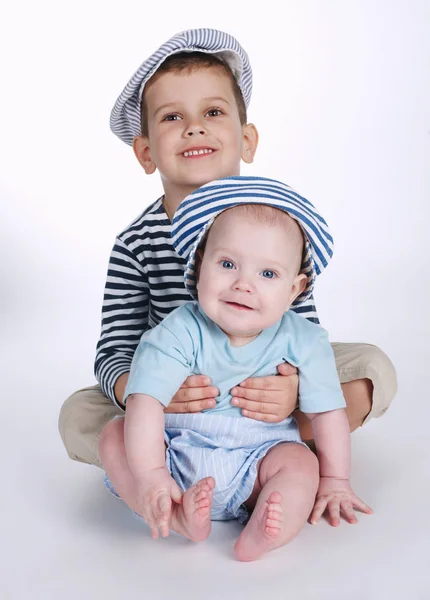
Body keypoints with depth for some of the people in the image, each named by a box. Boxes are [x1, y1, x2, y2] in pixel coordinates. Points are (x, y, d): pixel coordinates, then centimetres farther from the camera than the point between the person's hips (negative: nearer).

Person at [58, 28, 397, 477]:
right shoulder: (135, 245, -12)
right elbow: (114, 352, -13)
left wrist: (296, 387, -36)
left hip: (264, 393, 1)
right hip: (174, 403, 0)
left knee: (372, 367, -16)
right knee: (77, 414, -19)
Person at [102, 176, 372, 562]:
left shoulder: (302, 341, -10)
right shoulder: (181, 332, -17)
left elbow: (327, 411, -4)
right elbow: (146, 401, -24)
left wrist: (334, 481, -2)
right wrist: (150, 475, -32)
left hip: (257, 462, 1)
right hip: (178, 454, 0)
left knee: (301, 463, -24)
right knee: (116, 442, -20)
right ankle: (180, 517, -35)